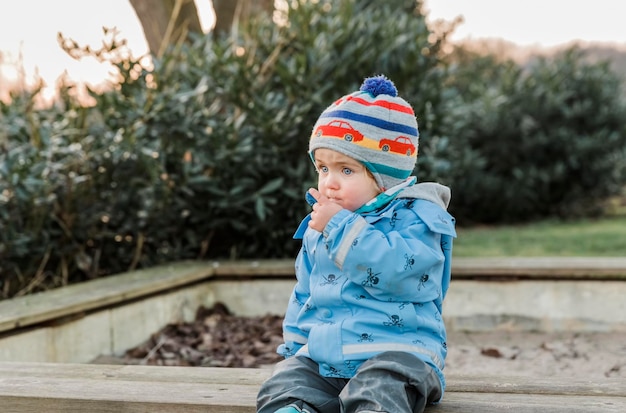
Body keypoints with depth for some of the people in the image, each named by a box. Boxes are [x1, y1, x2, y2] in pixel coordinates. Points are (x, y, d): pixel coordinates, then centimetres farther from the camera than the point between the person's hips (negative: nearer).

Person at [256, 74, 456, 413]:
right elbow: (304, 296, 27)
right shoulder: (318, 229, 17)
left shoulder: (415, 216, -5)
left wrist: (340, 226, -19)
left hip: (395, 351, -6)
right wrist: (294, 348, 22)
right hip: (320, 356, 6)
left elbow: (396, 271, -24)